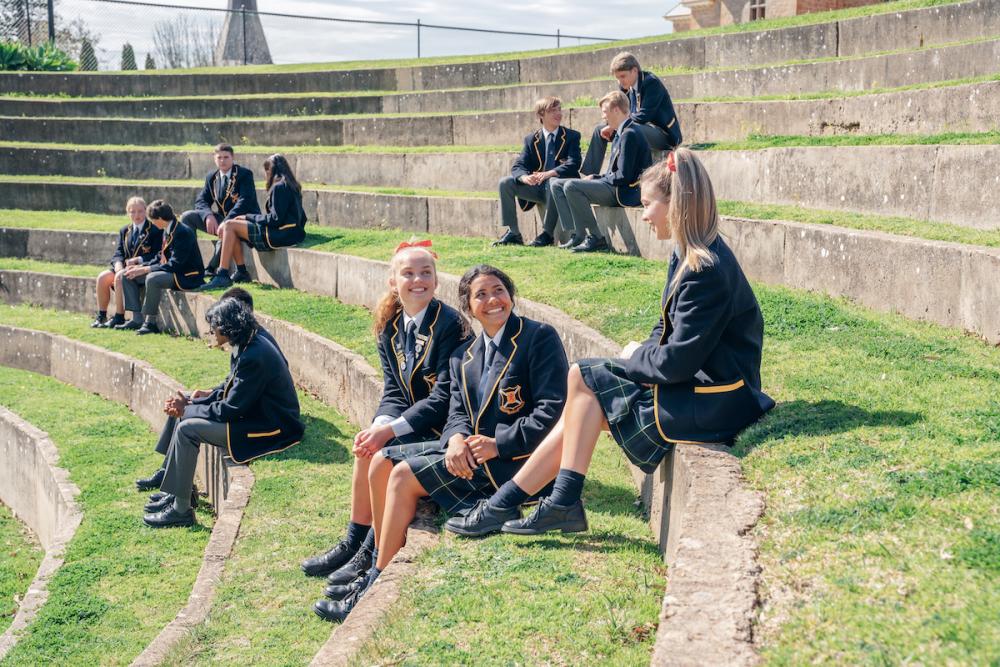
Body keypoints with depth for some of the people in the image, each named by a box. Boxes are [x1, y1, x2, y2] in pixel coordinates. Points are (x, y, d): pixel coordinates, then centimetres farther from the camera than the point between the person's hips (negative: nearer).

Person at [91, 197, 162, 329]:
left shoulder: (155, 230, -3)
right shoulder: (124, 231, 17)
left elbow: (157, 255, -10)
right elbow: (118, 253, 11)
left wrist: (137, 260, -20)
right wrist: (118, 263, -12)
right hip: (125, 267, 7)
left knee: (119, 277, -31)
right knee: (102, 277, -17)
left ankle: (119, 317, -25)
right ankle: (101, 316, -9)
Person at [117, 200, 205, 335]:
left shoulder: (182, 232, -20)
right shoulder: (167, 232, 9)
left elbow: (175, 265, -25)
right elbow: (161, 259, 16)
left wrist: (145, 269, -23)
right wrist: (140, 267, 0)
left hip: (187, 277, -10)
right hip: (172, 273, 10)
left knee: (152, 278, -36)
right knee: (127, 276, 5)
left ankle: (151, 322, -23)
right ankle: (137, 319, 0)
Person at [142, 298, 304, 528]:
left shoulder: (254, 358, -25)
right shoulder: (248, 345, 6)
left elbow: (230, 410, -22)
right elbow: (230, 389, 14)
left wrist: (187, 409, -10)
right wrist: (192, 403, 1)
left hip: (270, 430, -10)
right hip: (256, 413, 10)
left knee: (187, 428, -14)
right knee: (185, 414, 9)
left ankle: (180, 510, -6)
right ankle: (177, 488, 17)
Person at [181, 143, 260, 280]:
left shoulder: (245, 174, -8)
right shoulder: (211, 177, 11)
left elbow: (244, 202, -20)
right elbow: (201, 200, 6)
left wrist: (226, 222, -31)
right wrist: (208, 216, -18)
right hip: (221, 219, 7)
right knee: (187, 217, -6)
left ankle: (211, 270, -25)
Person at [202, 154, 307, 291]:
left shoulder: (279, 187, -12)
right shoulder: (292, 186, 16)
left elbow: (275, 219, -17)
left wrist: (249, 217, -5)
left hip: (279, 235, -10)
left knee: (229, 226, -8)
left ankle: (222, 275, -11)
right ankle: (241, 272, 9)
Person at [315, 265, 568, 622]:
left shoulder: (540, 337, -7)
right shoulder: (466, 355, 15)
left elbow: (553, 410, -15)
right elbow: (458, 411, 9)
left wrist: (497, 444, -18)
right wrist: (456, 438, -15)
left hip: (516, 459, -8)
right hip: (470, 452, 8)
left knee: (404, 475, -16)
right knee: (382, 464, -4)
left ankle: (377, 585, -5)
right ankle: (384, 567, 3)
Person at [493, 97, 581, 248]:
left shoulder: (572, 136, 0)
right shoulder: (531, 139, 9)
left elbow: (573, 164, -16)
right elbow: (517, 166, -1)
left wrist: (549, 174, -34)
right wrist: (525, 177, -27)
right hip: (537, 187, 4)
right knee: (505, 183, -14)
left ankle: (547, 234, -26)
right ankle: (513, 233, -8)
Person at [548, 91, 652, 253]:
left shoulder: (629, 134, -15)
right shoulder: (621, 133, 16)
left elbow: (623, 176, -21)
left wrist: (597, 178, -9)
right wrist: (596, 177, 3)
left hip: (622, 191, -10)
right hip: (611, 186, 10)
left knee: (571, 186, -29)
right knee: (556, 184, 6)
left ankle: (595, 238, -19)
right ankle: (577, 234, -3)